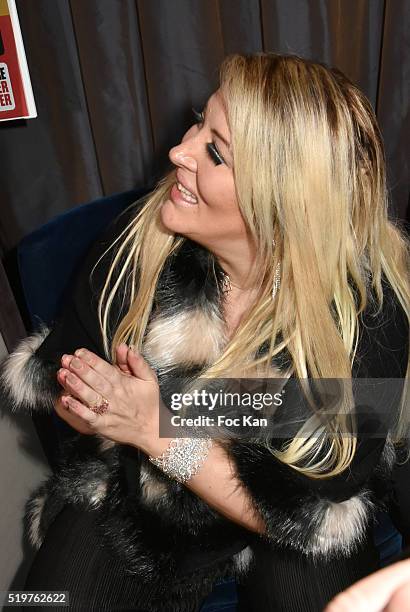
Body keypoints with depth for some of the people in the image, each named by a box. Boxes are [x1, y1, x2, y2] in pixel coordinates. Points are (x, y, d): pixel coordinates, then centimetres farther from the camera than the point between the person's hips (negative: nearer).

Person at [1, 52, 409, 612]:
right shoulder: (139, 239, -18)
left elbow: (302, 515, -20)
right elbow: (55, 370, -3)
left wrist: (158, 429, -29)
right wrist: (112, 413, -24)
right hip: (130, 496, 1)